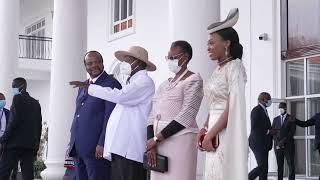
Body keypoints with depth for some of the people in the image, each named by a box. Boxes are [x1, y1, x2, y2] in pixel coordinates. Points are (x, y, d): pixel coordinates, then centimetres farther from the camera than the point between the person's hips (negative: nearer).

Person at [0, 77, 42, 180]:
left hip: (15, 142, -7)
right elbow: (39, 125, 17)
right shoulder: (36, 103, 18)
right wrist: (36, 146, 19)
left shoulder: (18, 98, -2)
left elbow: (14, 120, -13)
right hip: (31, 144, 7)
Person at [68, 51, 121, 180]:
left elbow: (110, 117, -12)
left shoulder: (111, 84, -5)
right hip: (78, 148, 7)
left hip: (96, 149, -7)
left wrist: (102, 144, -18)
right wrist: (72, 142, 15)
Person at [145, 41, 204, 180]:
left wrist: (157, 138, -12)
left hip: (180, 141, -6)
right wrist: (151, 143, -5)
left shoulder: (193, 80, -2)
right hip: (158, 143, 6)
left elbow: (186, 116, -12)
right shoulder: (164, 84, 17)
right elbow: (153, 115, 10)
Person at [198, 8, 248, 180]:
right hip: (214, 134, 8)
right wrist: (205, 129, 3)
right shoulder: (217, 70, 15)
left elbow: (233, 108, -16)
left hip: (226, 134, -8)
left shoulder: (234, 66, -9)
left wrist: (210, 135, -15)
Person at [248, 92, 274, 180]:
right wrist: (268, 131, -16)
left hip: (263, 144, 10)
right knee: (262, 167, -13)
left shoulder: (263, 110, 19)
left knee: (264, 168, 6)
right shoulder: (256, 110, -12)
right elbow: (254, 127, -20)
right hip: (258, 143, -10)